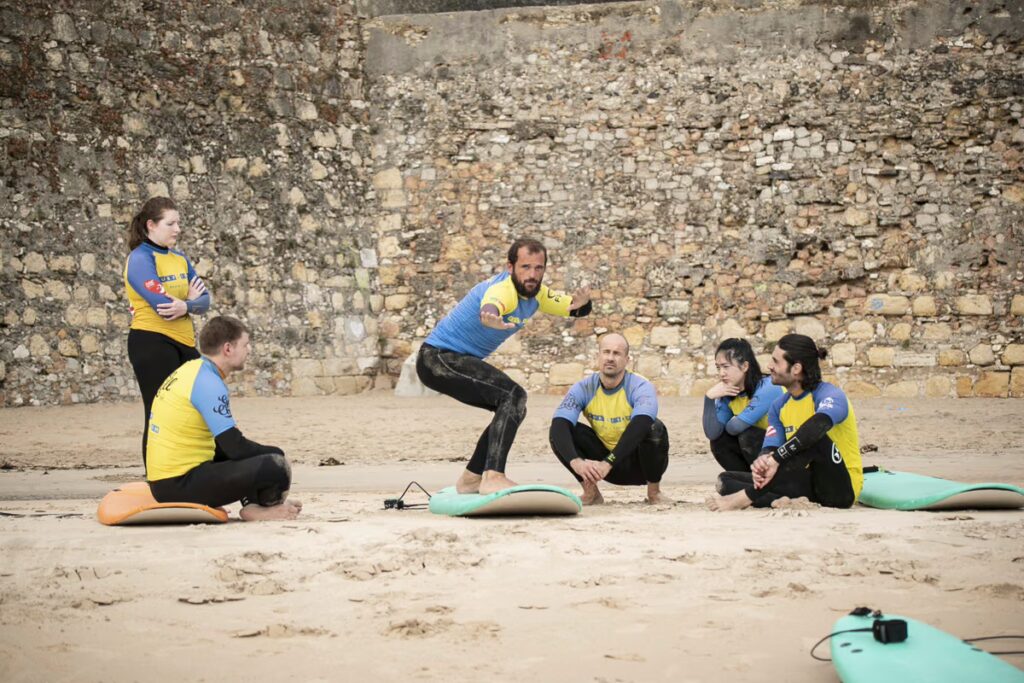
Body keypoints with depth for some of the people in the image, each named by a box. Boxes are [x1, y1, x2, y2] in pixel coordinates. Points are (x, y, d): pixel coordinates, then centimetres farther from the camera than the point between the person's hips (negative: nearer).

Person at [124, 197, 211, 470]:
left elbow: (204, 300, 4)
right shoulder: (140, 259, -10)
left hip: (184, 343, 8)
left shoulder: (180, 258, 13)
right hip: (152, 344, -8)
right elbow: (162, 304, -21)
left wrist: (185, 307, -17)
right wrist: (190, 300, -3)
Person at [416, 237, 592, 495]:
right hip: (438, 357, -10)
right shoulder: (503, 290, -27)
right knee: (513, 396, -24)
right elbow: (489, 308, -50)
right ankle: (493, 477, -31)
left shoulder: (535, 293, 2)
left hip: (457, 361, 10)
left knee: (512, 410, 16)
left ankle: (471, 478, 22)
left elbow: (575, 309, 7)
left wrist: (581, 303, -18)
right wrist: (492, 318, -75)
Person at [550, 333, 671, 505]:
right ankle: (591, 494, -5)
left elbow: (639, 426, -39)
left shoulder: (640, 387, -21)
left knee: (654, 428, -33)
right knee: (561, 432, -18)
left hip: (639, 462, -2)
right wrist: (575, 461, -45)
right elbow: (558, 425, -26)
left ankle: (654, 492, -10)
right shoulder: (584, 388, -13)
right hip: (602, 461, 3)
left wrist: (607, 463, -50)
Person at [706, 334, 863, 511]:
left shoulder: (830, 395, -13)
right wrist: (762, 461, -28)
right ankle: (789, 502, -30)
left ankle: (746, 497, -32)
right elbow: (770, 448, -2)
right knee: (726, 480, -5)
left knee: (813, 437, -34)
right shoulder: (779, 406, 9)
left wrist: (775, 460, -42)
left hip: (842, 488, -6)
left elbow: (818, 425, -35)